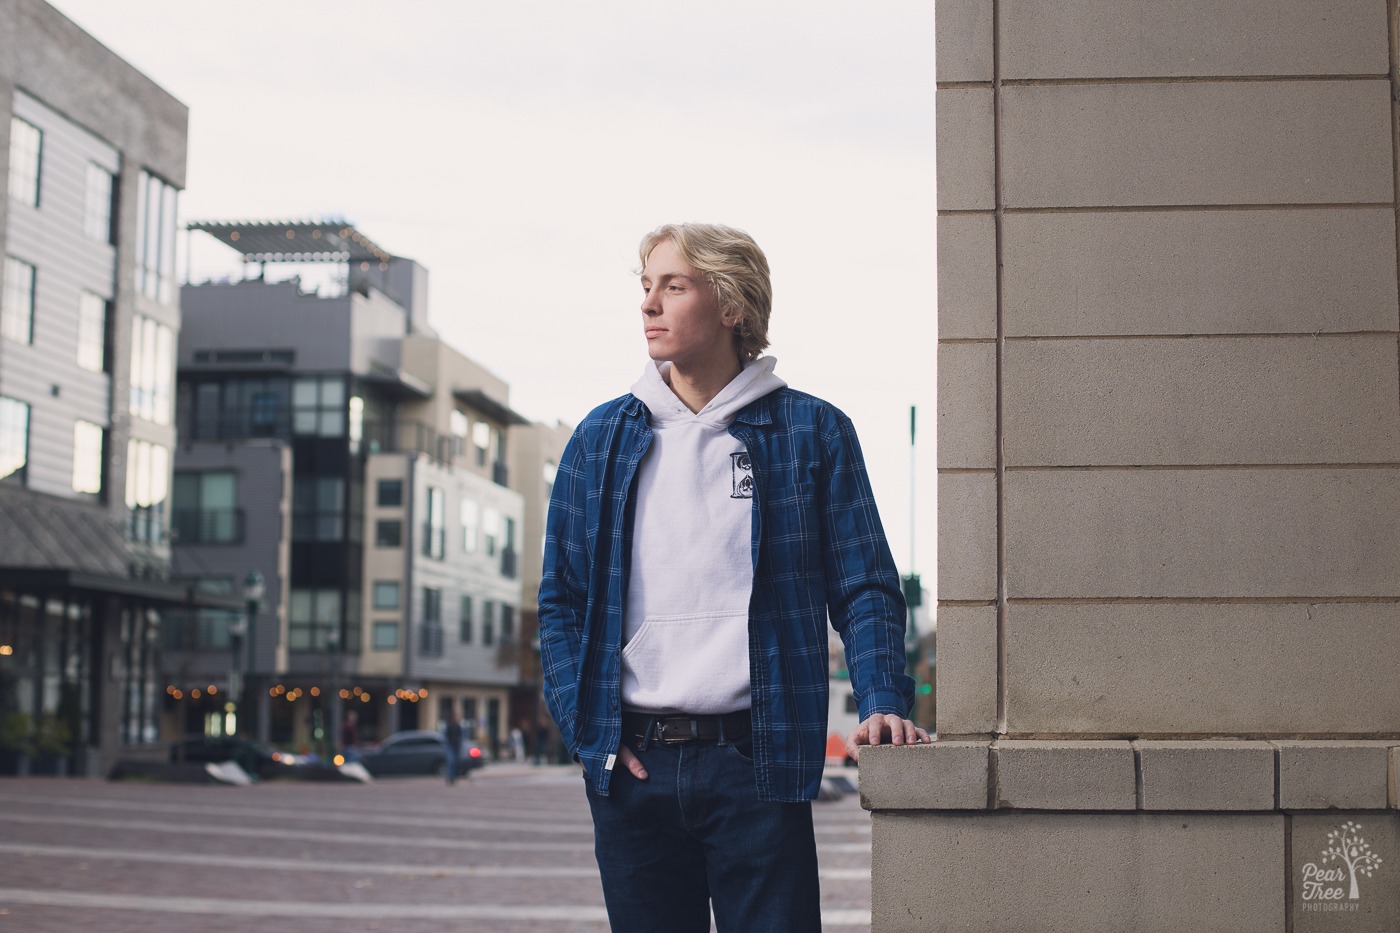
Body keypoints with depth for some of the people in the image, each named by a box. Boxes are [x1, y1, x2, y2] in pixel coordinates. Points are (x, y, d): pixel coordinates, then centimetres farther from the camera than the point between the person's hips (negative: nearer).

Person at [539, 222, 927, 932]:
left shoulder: (810, 432, 5)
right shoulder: (600, 439, 11)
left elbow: (865, 588, 4)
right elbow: (560, 599, 13)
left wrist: (883, 702, -12)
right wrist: (583, 726, 1)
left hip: (756, 764, -2)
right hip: (630, 764, 3)